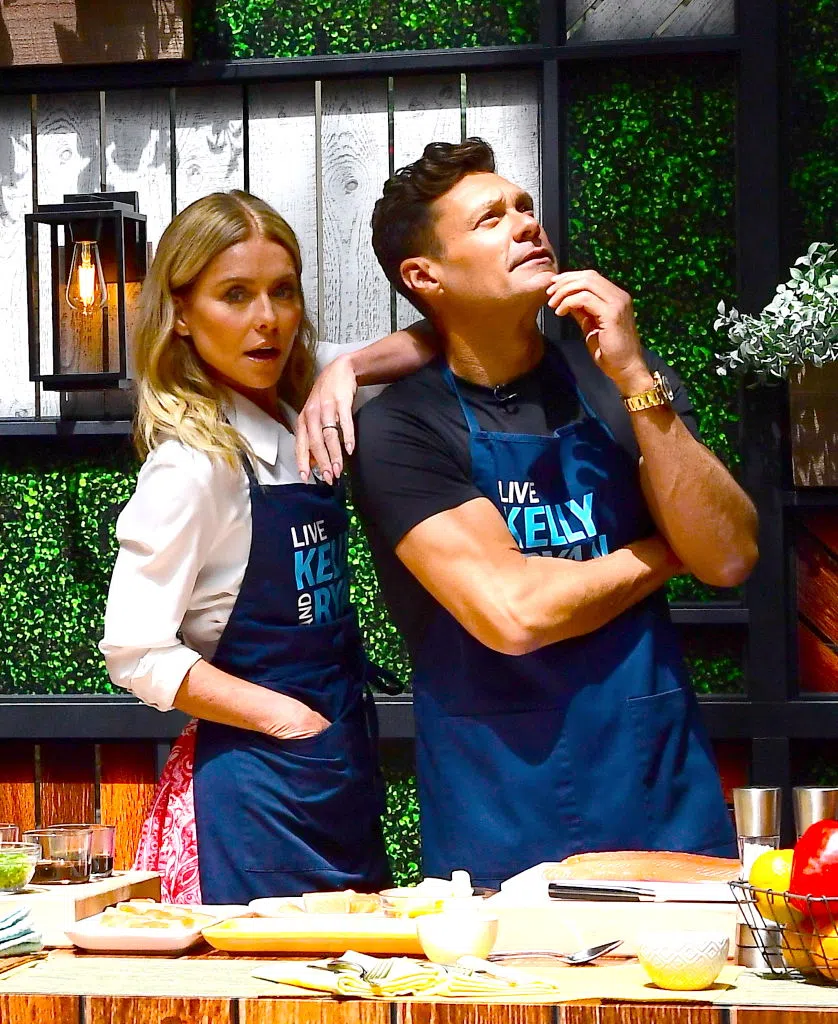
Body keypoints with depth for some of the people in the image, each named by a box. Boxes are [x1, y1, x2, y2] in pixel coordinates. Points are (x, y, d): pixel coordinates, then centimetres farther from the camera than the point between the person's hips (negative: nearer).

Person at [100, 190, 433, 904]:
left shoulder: (297, 428, 5)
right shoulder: (192, 463, -15)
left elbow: (425, 347, 17)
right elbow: (135, 652, -17)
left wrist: (341, 374, -4)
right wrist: (285, 715, -14)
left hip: (343, 781, 8)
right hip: (256, 790, -7)